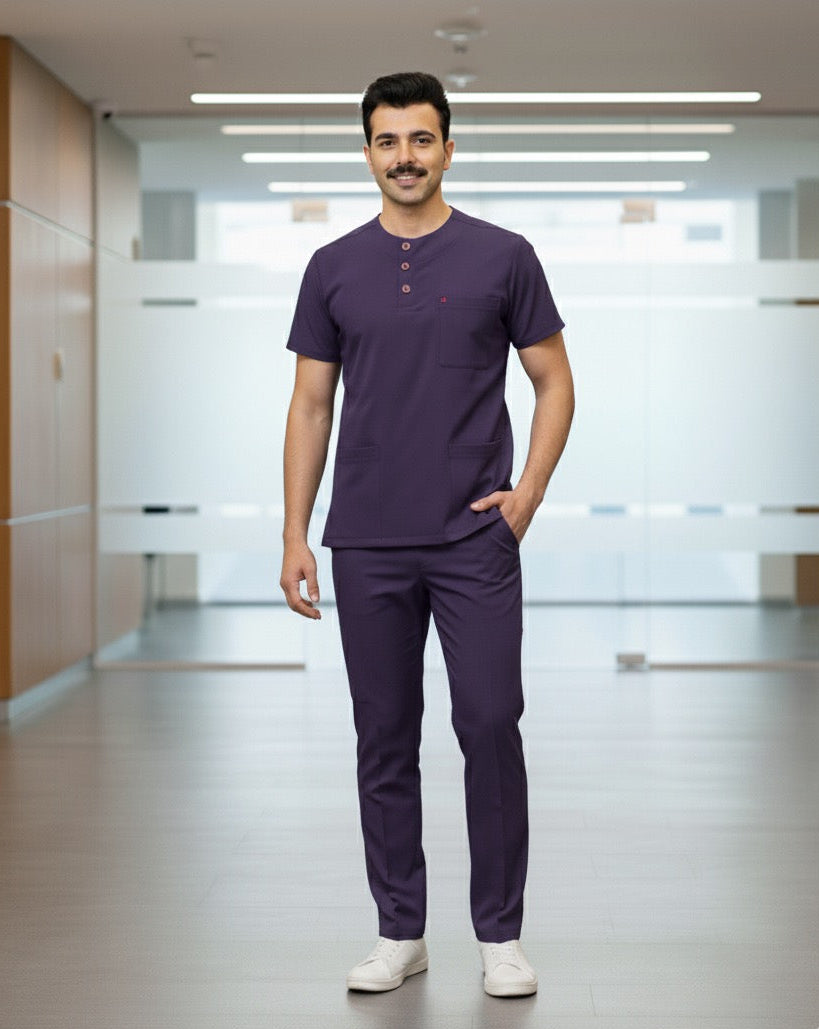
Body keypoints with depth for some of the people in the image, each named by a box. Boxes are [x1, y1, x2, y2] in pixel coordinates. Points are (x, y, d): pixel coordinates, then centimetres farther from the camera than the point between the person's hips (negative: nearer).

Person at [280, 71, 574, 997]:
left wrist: (528, 492, -8)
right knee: (384, 740, 6)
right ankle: (399, 930, 18)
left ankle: (499, 933, 10)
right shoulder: (333, 268, 6)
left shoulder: (502, 257, 0)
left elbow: (554, 382, 5)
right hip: (368, 544, 2)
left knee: (490, 727, -4)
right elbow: (311, 406, 7)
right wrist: (294, 535, 0)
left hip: (474, 539, -2)